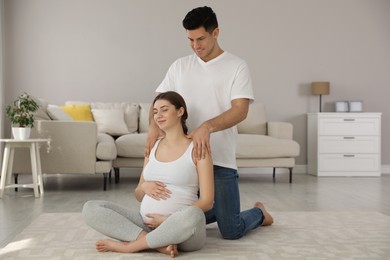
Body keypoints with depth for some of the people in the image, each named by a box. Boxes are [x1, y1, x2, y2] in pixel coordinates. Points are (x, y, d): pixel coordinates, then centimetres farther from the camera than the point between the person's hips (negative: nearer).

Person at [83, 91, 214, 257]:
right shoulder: (152, 147, 15)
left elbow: (206, 202, -7)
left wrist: (168, 220, -15)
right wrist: (144, 187, -5)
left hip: (183, 230, -5)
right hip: (147, 223, 5)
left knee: (192, 215, -41)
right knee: (90, 208, -12)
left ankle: (130, 245, -20)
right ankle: (158, 243, -22)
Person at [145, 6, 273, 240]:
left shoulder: (237, 66, -3)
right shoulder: (180, 66, 10)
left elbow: (240, 110, -13)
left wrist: (207, 127, -30)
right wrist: (154, 126, -14)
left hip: (220, 159, -4)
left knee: (231, 231, -5)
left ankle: (259, 212, 30)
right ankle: (221, 209, 34)